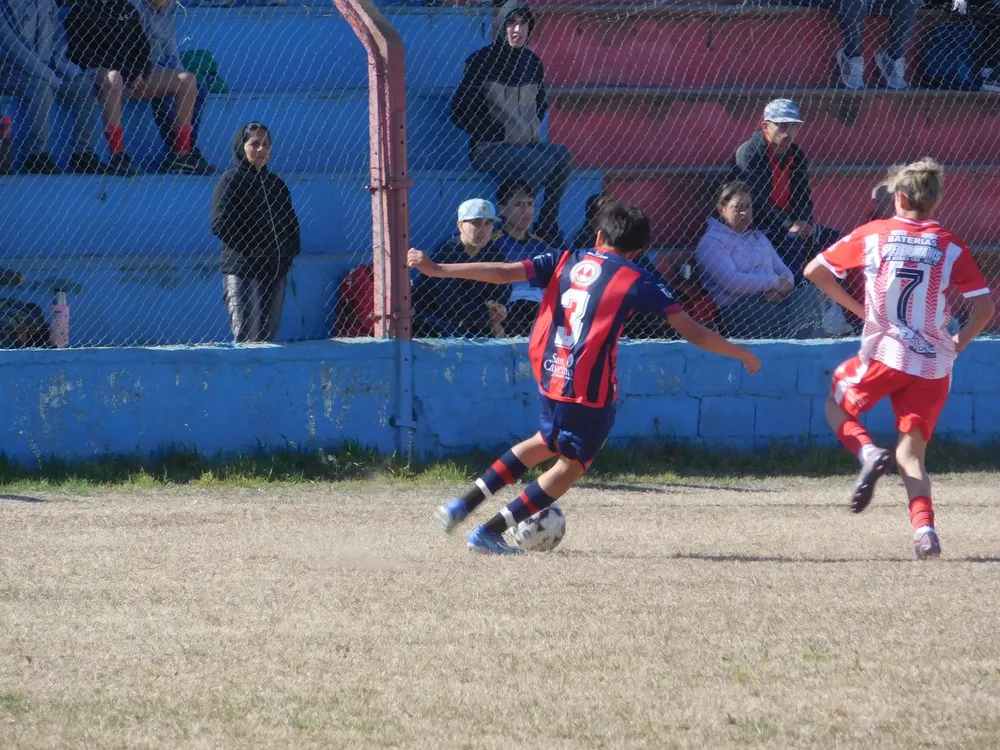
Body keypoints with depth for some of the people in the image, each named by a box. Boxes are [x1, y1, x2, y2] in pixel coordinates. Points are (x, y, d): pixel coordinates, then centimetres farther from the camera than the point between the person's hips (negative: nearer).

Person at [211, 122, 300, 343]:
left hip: (276, 273, 6)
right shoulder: (231, 180, -1)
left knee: (267, 338, 6)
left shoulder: (276, 184, 19)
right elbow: (220, 224, -10)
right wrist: (252, 250, -14)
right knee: (248, 339, -14)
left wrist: (289, 254, 5)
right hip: (242, 272, -6)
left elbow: (291, 224, 23)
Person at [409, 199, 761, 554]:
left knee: (547, 442, 29)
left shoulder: (566, 261, 10)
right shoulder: (637, 282, 1)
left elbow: (503, 272, 3)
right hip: (589, 386, -5)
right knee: (572, 464, 11)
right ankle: (490, 532, 5)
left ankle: (463, 505, 24)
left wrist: (437, 270, 3)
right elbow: (692, 332, 1)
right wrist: (739, 353, 13)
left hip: (549, 375, 5)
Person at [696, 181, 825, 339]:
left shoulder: (758, 237, 27)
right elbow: (731, 282, -13)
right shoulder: (711, 242, 2)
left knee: (809, 293, -24)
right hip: (738, 308, -7)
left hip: (772, 299, 7)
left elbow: (784, 272, 19)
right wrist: (775, 283, -8)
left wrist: (780, 288, -7)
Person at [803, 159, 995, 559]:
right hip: (934, 367, 2)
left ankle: (867, 452, -8)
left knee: (836, 404, 23)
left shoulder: (874, 235, 2)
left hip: (884, 354, -2)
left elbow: (815, 271, 6)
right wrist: (957, 343, 13)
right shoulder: (951, 247, 3)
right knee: (910, 453, 11)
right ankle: (924, 529, -11)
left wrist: (856, 306, 15)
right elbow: (984, 308, -2)